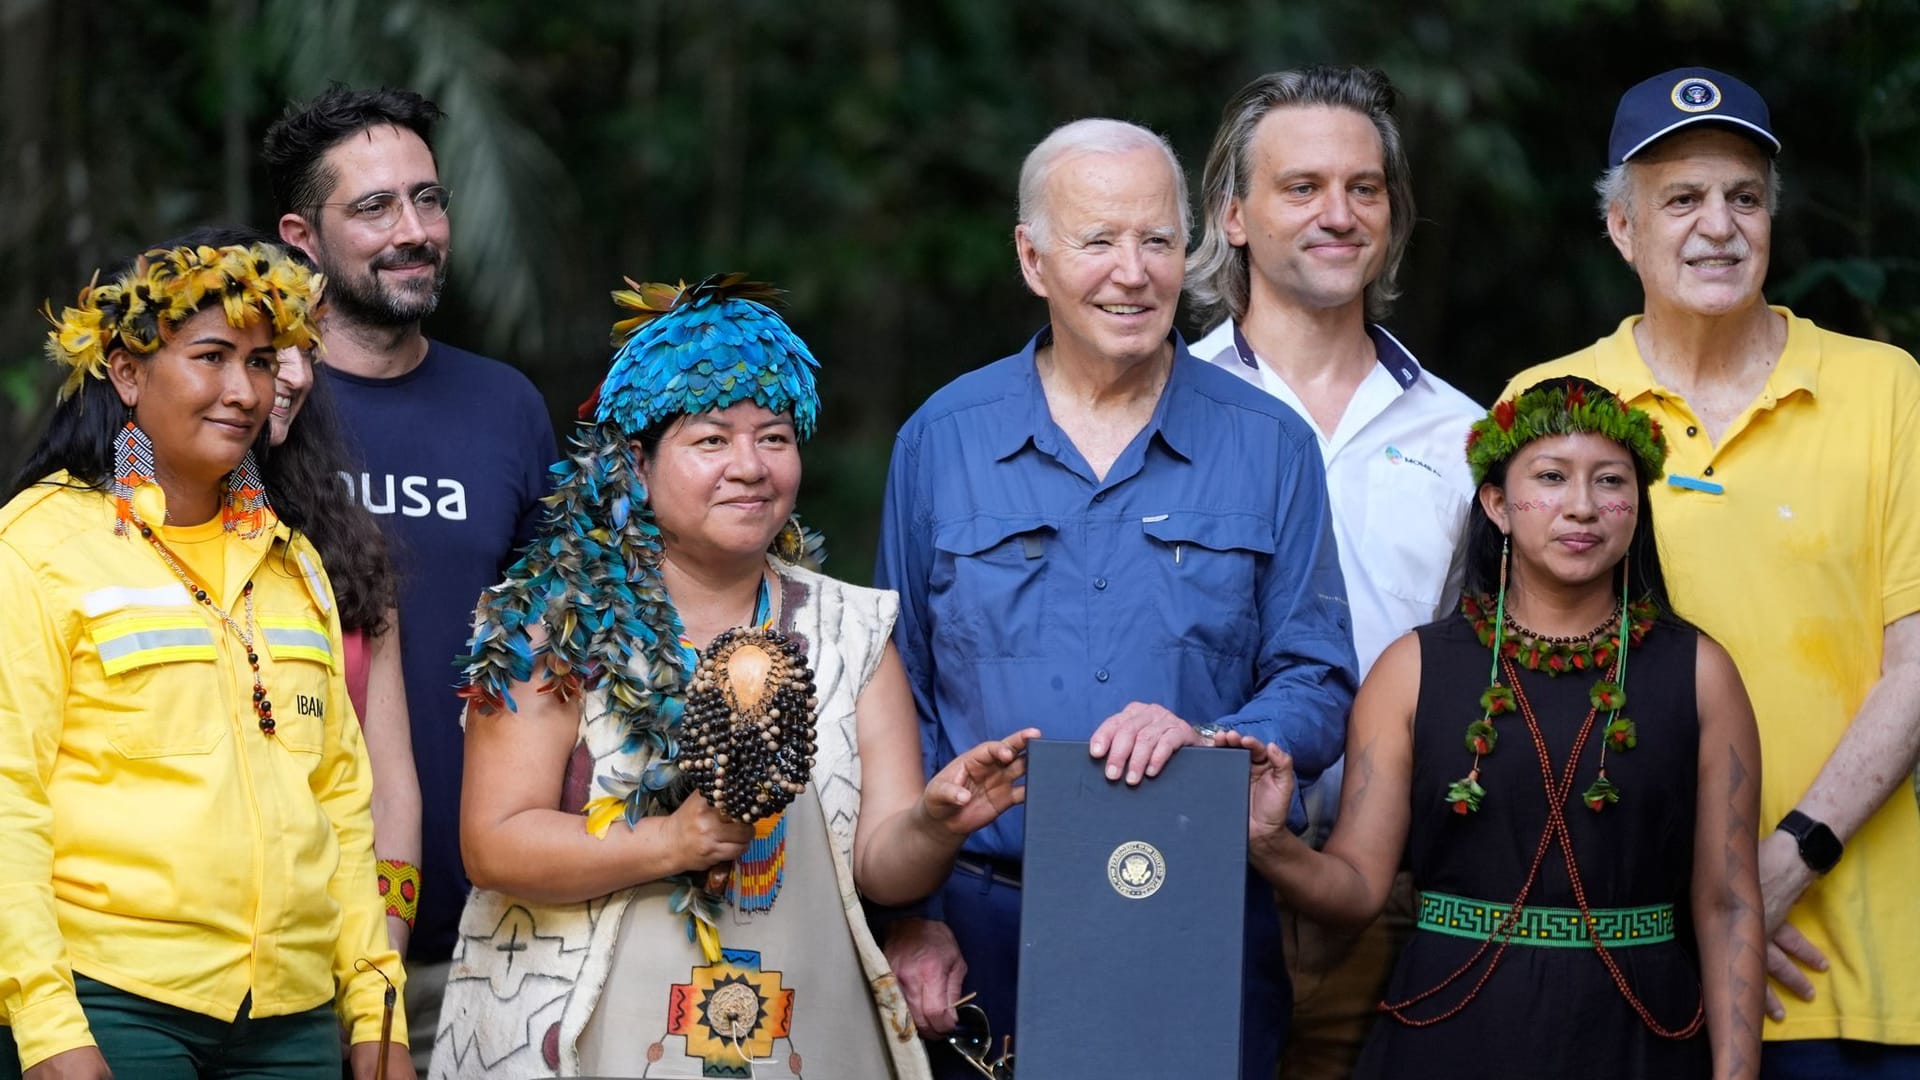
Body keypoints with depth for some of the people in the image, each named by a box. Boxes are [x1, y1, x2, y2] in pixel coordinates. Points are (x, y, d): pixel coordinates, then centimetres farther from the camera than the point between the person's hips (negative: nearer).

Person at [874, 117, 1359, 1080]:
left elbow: (1318, 688, 1)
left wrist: (1204, 741, -19)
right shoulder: (941, 440, 4)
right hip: (985, 933, 0)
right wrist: (908, 916, -2)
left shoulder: (1268, 447, 3)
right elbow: (898, 701, 6)